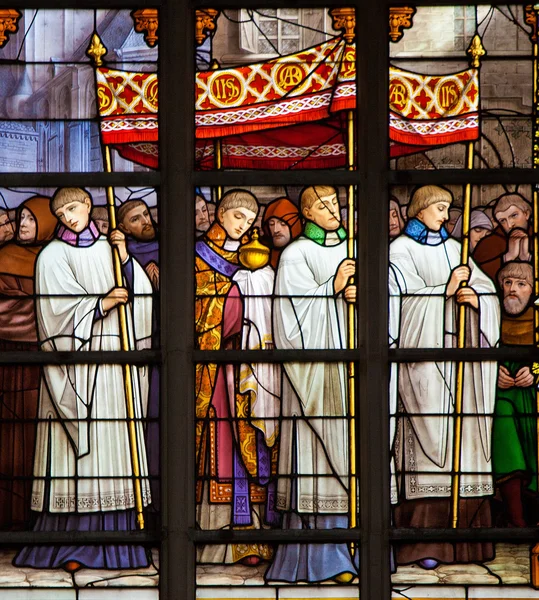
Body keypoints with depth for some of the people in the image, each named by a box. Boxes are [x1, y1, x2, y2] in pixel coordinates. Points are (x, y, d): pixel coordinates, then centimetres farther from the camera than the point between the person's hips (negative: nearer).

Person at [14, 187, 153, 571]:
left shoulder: (110, 248, 16)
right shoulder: (53, 256, 4)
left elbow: (142, 295, 8)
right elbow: (57, 309, -6)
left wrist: (124, 258, -3)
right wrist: (100, 305, -12)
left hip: (114, 364, 4)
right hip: (74, 363, -4)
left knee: (115, 444, 0)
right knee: (77, 446, -7)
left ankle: (115, 544, 2)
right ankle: (73, 545, -4)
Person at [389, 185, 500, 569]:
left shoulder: (454, 249, 19)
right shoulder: (400, 251, 5)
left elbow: (488, 288, 10)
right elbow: (402, 299, -7)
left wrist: (476, 297, -11)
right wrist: (446, 290, -9)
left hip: (457, 352, 5)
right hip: (421, 351, -5)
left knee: (463, 434, -1)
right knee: (427, 436, -11)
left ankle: (461, 535, 2)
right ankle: (425, 542, -11)